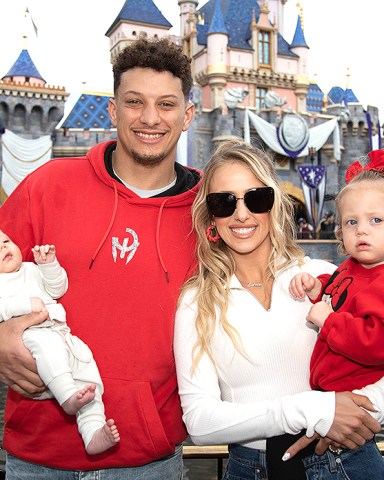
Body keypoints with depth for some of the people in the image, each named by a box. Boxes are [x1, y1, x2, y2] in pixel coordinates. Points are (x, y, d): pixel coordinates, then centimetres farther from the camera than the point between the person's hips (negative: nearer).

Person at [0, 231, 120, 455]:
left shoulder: (31, 269, 26)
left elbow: (58, 288, 16)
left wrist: (49, 264, 2)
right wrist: (26, 304, -18)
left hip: (60, 332, 6)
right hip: (27, 335, -5)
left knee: (87, 368, -10)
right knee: (46, 343, -38)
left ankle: (93, 432, -14)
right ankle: (68, 395, -41)